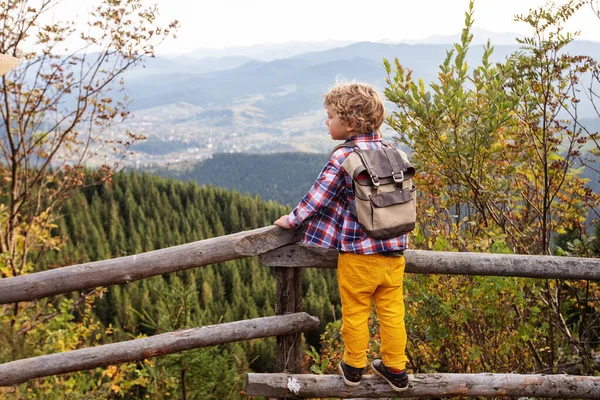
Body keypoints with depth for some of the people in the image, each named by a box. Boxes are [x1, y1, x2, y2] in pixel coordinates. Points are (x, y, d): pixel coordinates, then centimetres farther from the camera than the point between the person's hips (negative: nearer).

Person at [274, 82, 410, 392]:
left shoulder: (343, 158, -14)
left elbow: (317, 198, -8)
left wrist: (291, 220, 7)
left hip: (358, 255, -5)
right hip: (394, 251, 5)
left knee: (355, 313, 12)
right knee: (392, 312, 14)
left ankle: (353, 367, 28)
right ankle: (395, 369, 24)